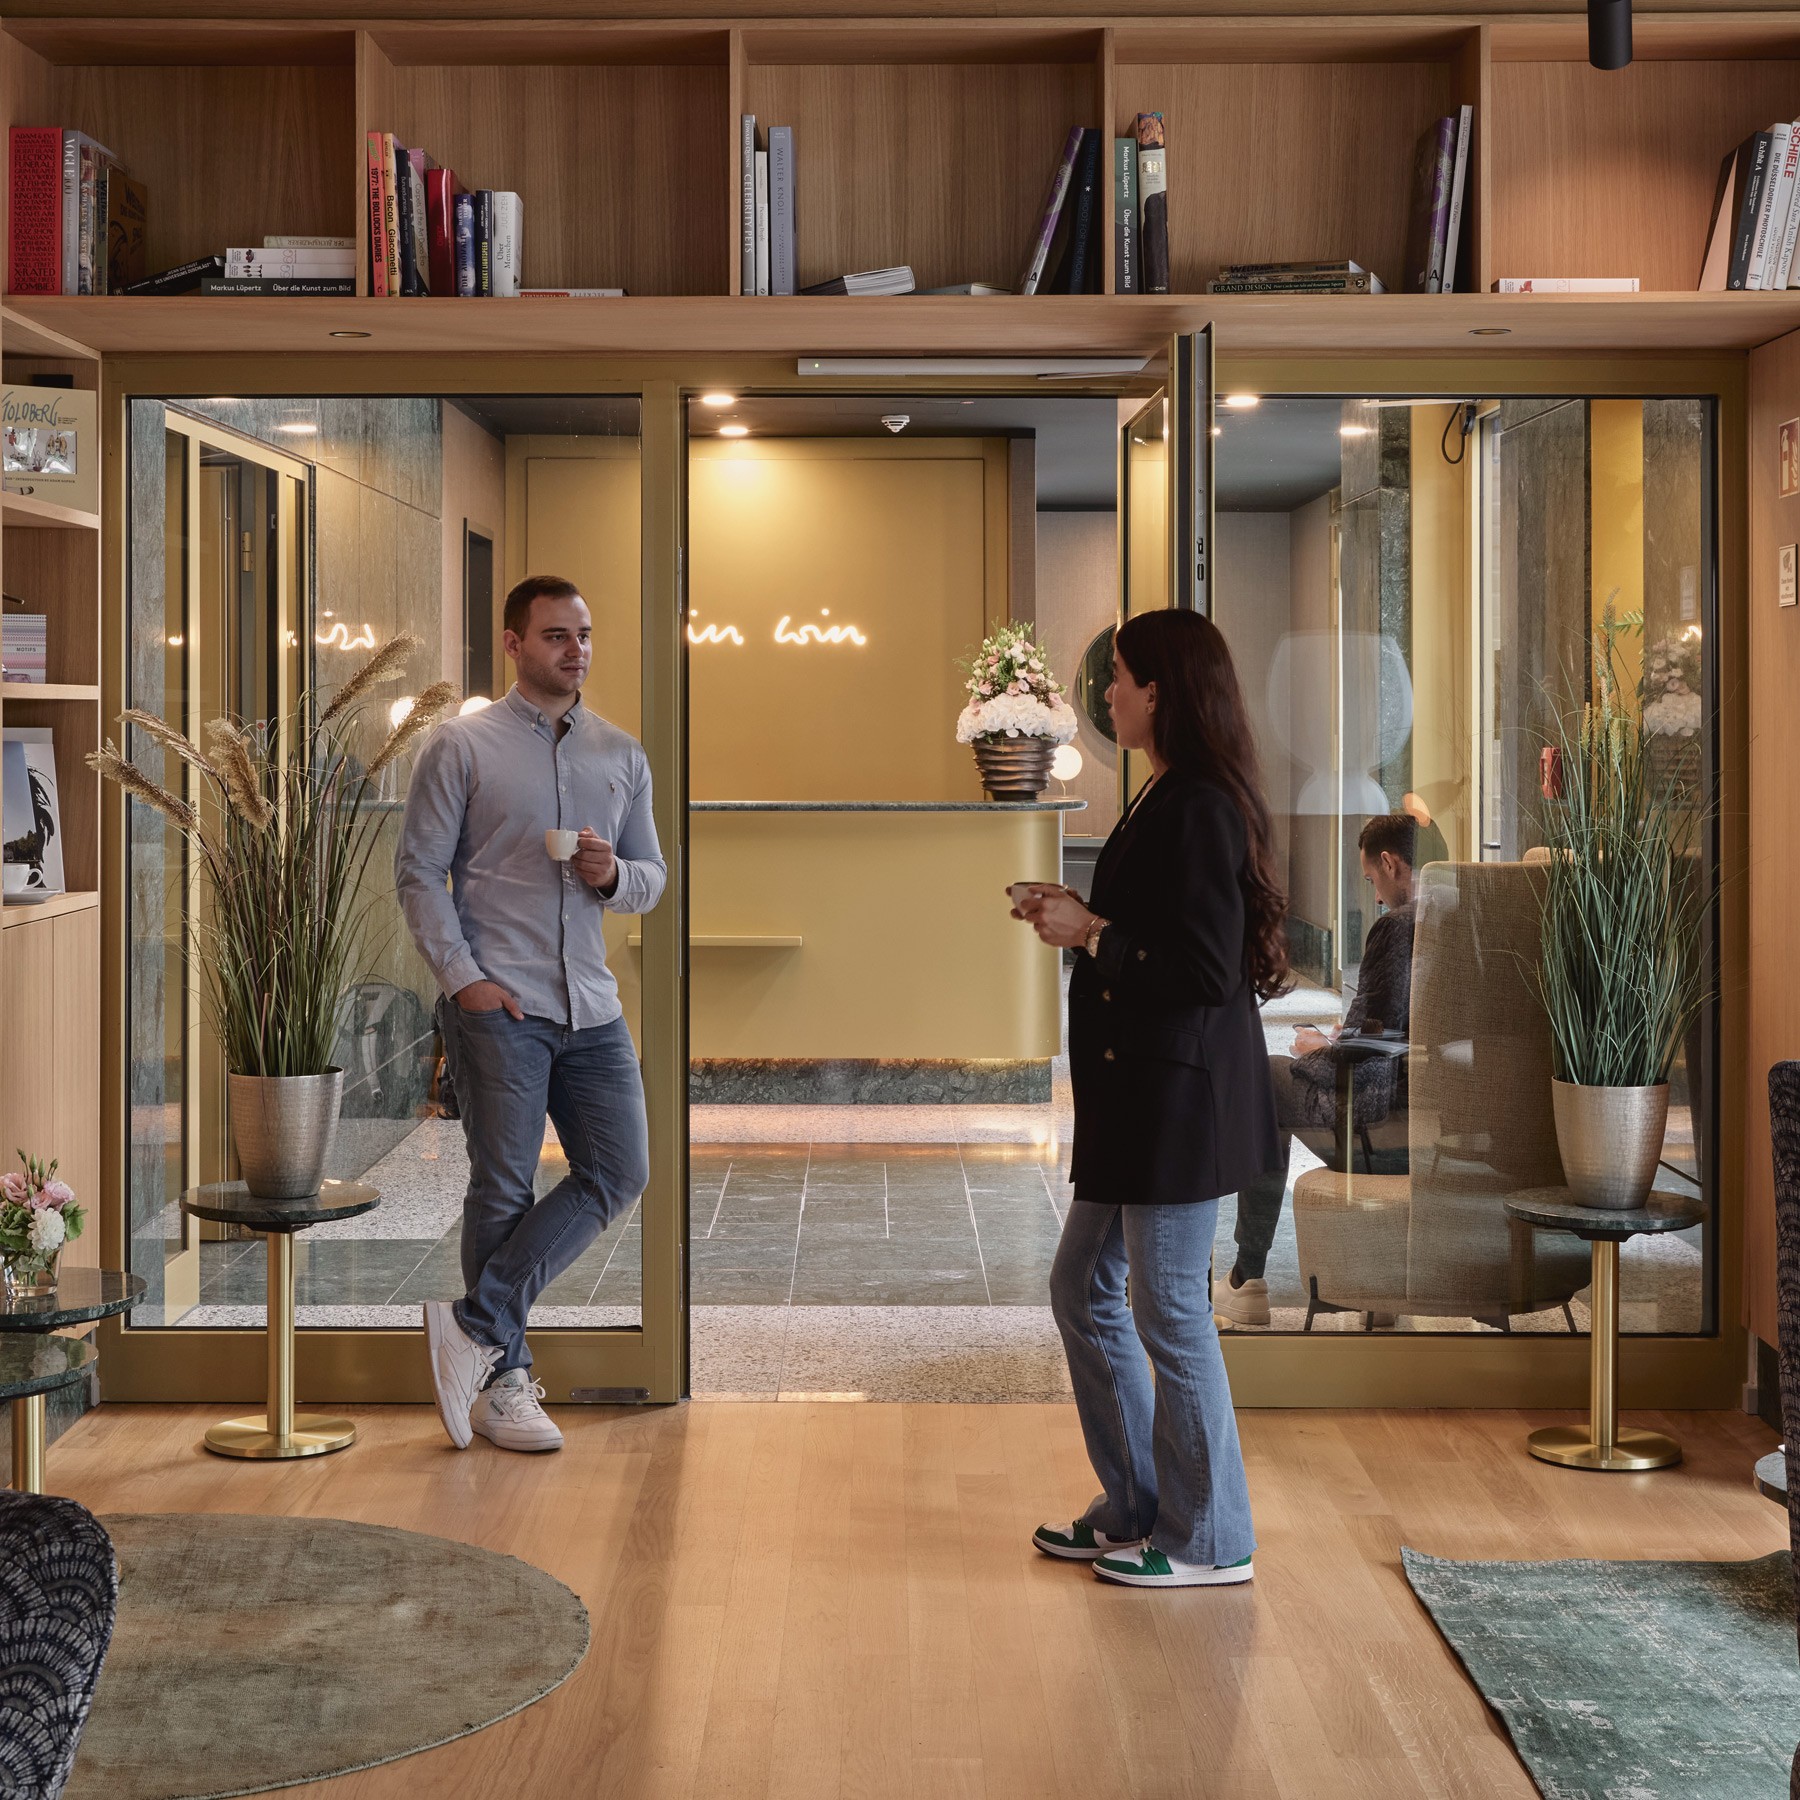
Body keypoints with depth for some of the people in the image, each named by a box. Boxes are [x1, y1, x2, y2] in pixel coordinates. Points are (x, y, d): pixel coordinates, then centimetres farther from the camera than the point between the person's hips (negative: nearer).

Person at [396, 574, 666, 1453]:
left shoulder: (622, 755, 14)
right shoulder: (461, 746, 0)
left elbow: (653, 876, 18)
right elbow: (419, 872, -2)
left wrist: (615, 875, -6)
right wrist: (462, 977, -12)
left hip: (591, 1002, 5)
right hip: (498, 1002, -5)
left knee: (617, 1173, -2)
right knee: (504, 1188, -2)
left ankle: (476, 1327, 4)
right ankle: (501, 1379, 9)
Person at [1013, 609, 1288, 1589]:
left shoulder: (1199, 809, -18)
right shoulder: (1167, 800, 13)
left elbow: (1204, 968, -24)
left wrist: (1091, 933, -15)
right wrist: (1077, 919, 9)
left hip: (1181, 1094, -11)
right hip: (1137, 1093, 11)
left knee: (1168, 1308, -1)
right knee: (1082, 1289, 16)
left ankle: (1208, 1539, 13)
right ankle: (1136, 1508, 28)